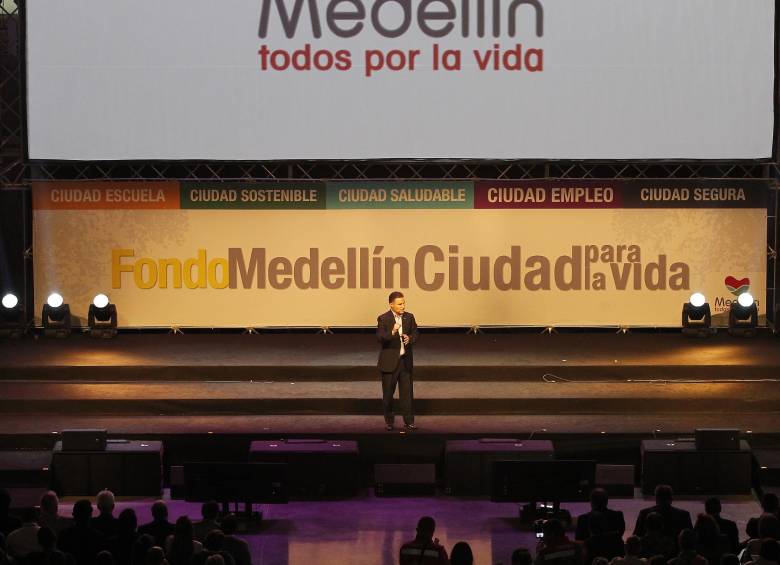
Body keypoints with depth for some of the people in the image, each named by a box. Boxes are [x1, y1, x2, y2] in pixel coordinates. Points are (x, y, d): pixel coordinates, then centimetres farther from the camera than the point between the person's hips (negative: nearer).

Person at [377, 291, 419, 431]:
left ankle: (409, 421, 7)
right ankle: (389, 421, 18)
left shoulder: (409, 317, 4)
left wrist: (410, 338, -12)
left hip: (406, 361, 3)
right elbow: (380, 338, -18)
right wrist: (392, 332, -34)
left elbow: (416, 334, 10)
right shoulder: (383, 319, -9)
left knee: (407, 392, 2)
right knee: (388, 393, 6)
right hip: (390, 362, -3)